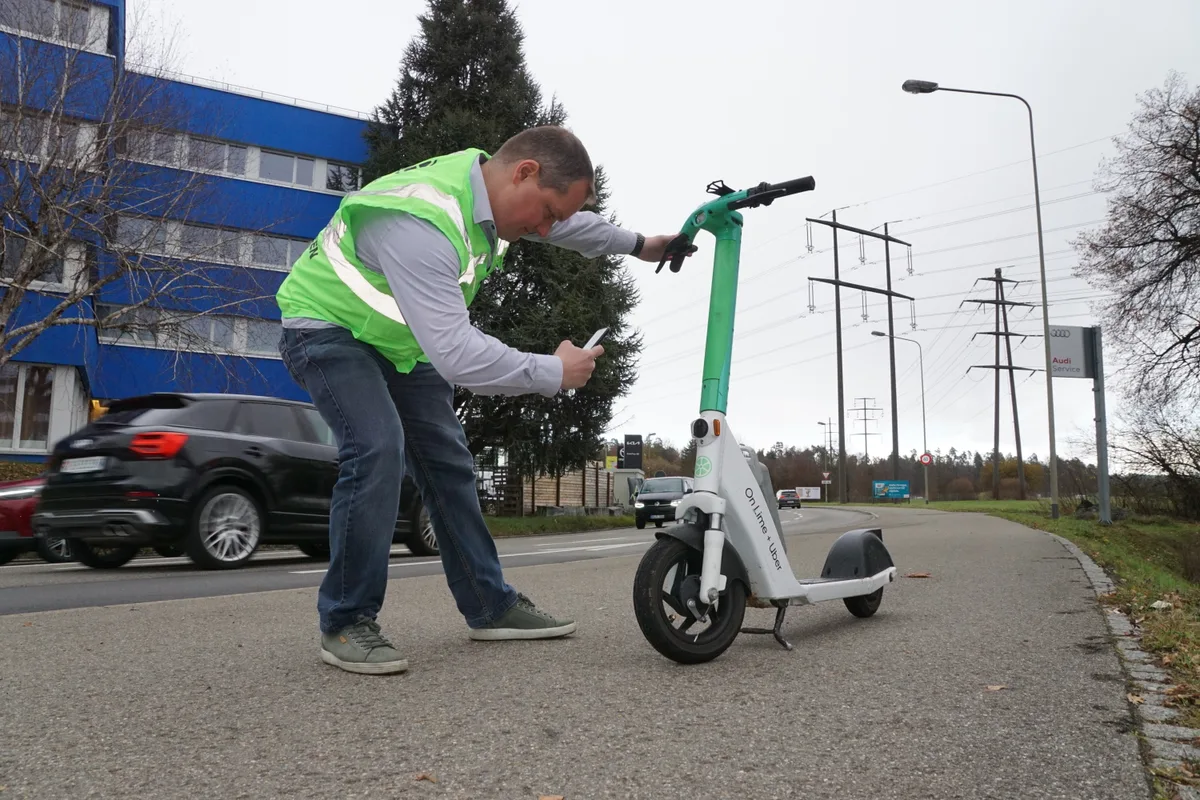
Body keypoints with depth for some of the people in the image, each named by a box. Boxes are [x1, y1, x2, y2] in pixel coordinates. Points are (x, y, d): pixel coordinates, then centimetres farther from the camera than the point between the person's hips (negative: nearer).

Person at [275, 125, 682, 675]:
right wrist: (554, 372, -33)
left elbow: (567, 223, 13)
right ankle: (346, 623, -11)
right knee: (378, 450, -27)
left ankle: (491, 607, 14)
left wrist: (637, 245, 17)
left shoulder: (484, 183, -9)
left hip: (400, 338, 8)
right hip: (328, 328, -8)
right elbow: (454, 354, -43)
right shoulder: (421, 223, -38)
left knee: (448, 461, 4)